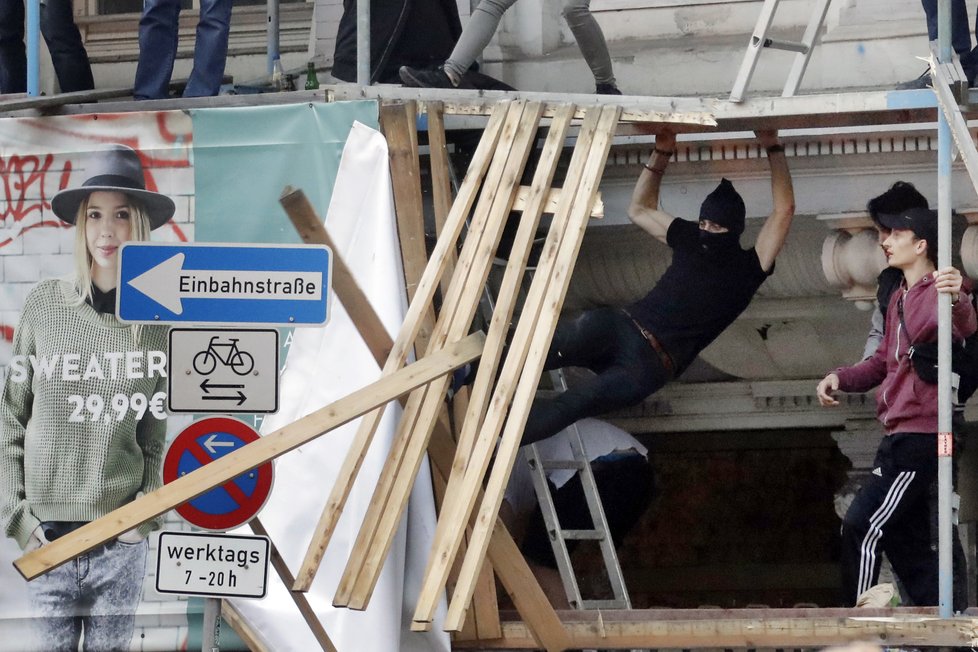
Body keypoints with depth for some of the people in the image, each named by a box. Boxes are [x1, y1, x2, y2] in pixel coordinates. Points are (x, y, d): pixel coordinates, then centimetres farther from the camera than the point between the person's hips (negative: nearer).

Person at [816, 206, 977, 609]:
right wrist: (841, 378, 8)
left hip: (920, 436, -10)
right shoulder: (899, 298, 18)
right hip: (898, 436, 10)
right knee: (906, 542, 13)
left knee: (862, 527, -13)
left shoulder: (939, 292, -13)